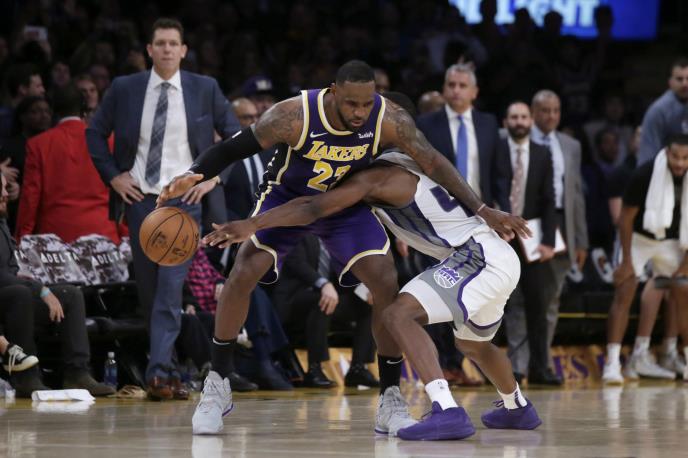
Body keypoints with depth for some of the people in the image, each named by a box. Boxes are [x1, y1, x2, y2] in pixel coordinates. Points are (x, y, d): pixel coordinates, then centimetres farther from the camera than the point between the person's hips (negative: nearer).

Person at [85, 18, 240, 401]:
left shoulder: (205, 89, 2)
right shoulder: (125, 89, 3)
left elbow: (235, 136, 8)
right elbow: (95, 133, 13)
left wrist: (215, 175, -2)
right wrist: (112, 175, 3)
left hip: (184, 200, -2)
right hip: (139, 198, 2)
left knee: (171, 289, -15)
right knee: (148, 290, 7)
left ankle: (160, 373, -19)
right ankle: (169, 369, 18)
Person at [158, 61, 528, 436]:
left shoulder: (389, 119, -28)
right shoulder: (294, 116, -33)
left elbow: (433, 162, -22)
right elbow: (232, 149, -24)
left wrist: (482, 210, -27)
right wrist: (193, 176, -40)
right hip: (288, 196, -2)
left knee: (386, 284, -13)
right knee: (242, 276, -18)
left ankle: (390, 400, -1)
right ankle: (216, 385, -1)